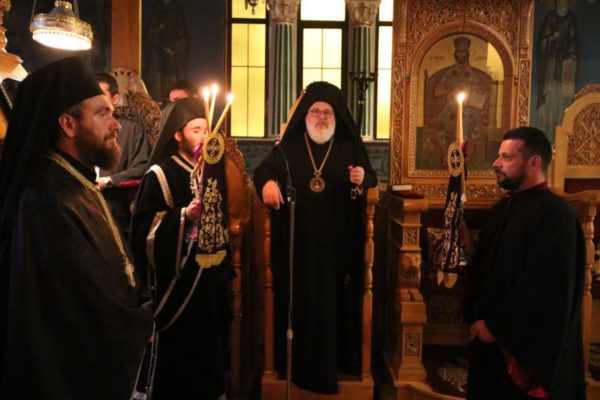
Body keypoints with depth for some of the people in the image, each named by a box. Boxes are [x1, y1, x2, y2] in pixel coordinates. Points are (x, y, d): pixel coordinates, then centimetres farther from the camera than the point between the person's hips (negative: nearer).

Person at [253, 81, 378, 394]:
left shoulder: (351, 147, 6)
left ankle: (336, 361, 22)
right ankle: (299, 363, 18)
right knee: (299, 302, 5)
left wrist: (362, 178, -18)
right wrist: (268, 182, -26)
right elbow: (265, 169, -2)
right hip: (297, 244, 0)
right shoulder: (289, 147, 5)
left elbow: (371, 179, 6)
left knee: (334, 302, 6)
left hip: (337, 245, 0)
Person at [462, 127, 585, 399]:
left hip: (529, 346, -8)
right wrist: (469, 249, -5)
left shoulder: (555, 214, -18)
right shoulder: (502, 209, 9)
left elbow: (546, 289, -22)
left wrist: (497, 326, -16)